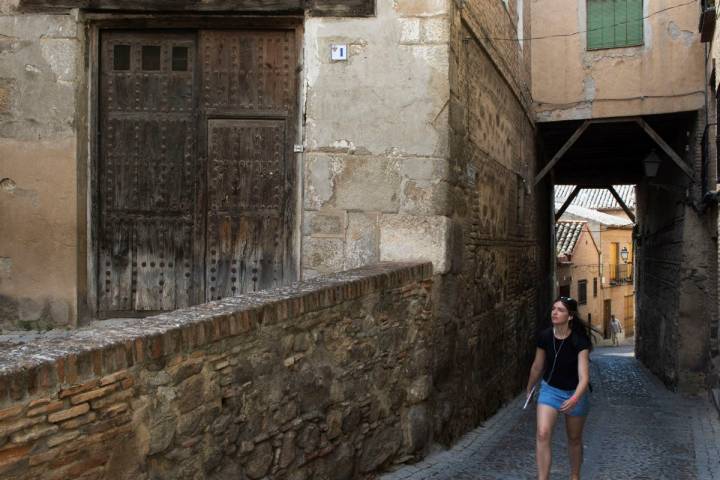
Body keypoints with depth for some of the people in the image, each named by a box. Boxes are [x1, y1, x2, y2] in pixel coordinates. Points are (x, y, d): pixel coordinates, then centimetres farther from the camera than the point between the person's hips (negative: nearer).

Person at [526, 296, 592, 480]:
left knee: (574, 439, 15)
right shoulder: (545, 337, -15)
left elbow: (584, 377, -32)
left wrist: (575, 399, -49)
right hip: (550, 389, 2)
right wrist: (529, 389, 16)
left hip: (574, 393, -2)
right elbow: (537, 367, 2)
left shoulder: (579, 341, -25)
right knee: (542, 435, -16)